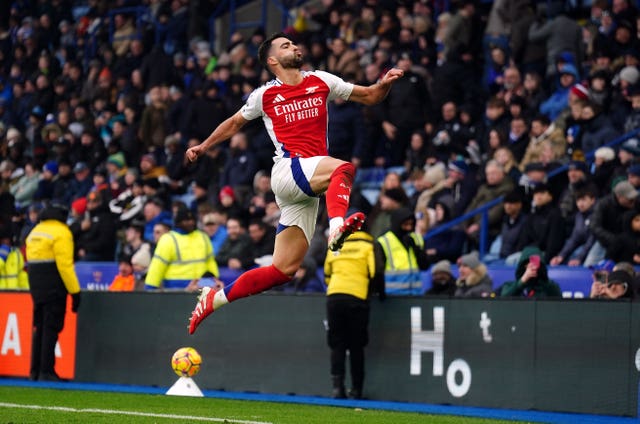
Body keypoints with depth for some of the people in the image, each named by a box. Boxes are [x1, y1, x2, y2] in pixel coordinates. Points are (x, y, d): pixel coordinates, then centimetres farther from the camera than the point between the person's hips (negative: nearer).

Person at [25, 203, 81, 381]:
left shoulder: (35, 232, 16)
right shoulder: (61, 232, -9)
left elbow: (31, 261, 14)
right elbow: (65, 264, -16)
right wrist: (74, 291, -15)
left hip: (36, 286, 7)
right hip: (54, 286, -7)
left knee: (39, 328, 12)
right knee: (51, 328, -6)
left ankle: (35, 371, 12)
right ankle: (46, 371, -9)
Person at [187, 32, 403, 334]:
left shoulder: (320, 81, 16)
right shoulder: (265, 95, 9)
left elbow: (370, 97, 19)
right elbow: (235, 123, 27)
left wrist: (385, 83, -1)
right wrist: (204, 146, 23)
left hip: (308, 190, 4)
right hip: (288, 170, -4)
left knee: (283, 269, 1)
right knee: (343, 169, -34)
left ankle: (214, 299, 13)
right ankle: (337, 227, -59)